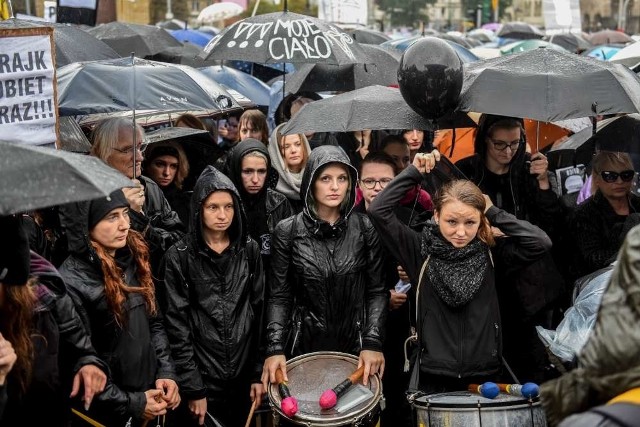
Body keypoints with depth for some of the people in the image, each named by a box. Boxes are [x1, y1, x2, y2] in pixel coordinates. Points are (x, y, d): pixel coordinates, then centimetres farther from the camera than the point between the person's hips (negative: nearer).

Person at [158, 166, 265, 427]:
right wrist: (192, 388, -12)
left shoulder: (249, 250, 3)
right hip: (200, 377, -3)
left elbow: (260, 311, 6)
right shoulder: (179, 257, -7)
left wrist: (259, 371, 2)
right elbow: (176, 325, -9)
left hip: (242, 375, 3)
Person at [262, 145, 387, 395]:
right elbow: (279, 295, -1)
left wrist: (373, 342, -11)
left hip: (355, 346, 1)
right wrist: (275, 348, -12)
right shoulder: (288, 231, -2)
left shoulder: (365, 229, -1)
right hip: (304, 346, 0)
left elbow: (376, 291, 1)